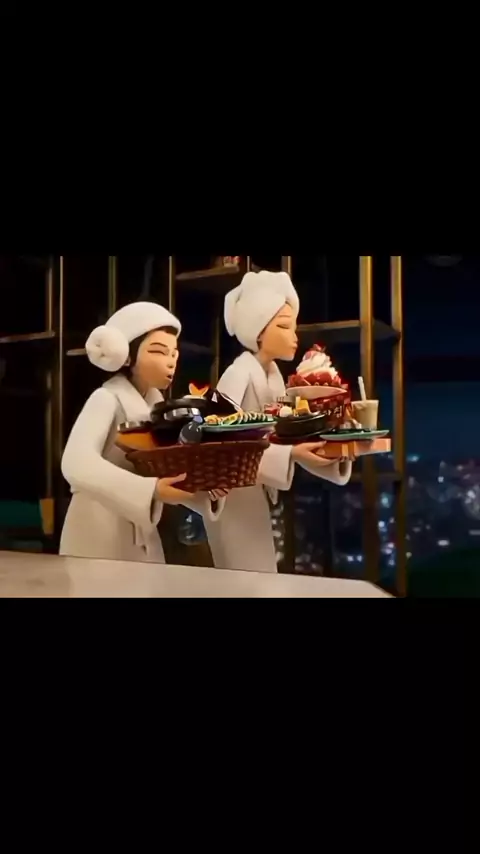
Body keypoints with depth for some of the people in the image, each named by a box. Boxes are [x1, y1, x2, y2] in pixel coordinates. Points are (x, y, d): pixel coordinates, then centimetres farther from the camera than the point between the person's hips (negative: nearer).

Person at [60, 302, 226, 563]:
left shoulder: (157, 403, 7)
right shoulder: (107, 399, -15)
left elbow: (168, 470, 6)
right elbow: (76, 465, -32)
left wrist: (207, 489, -13)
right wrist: (149, 490, -40)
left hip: (143, 539, 7)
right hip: (99, 538, -7)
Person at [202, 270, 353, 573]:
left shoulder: (274, 375, 7)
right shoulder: (239, 375, -19)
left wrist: (330, 446, -10)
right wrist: (289, 454, -33)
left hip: (256, 495, 9)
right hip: (232, 496, -9)